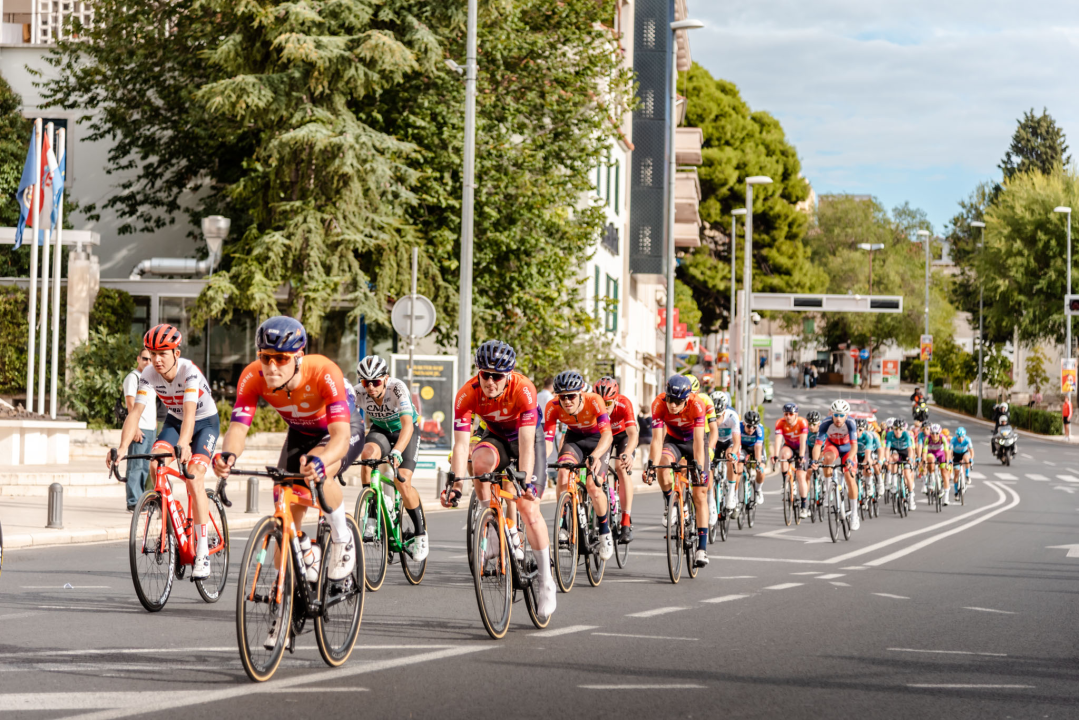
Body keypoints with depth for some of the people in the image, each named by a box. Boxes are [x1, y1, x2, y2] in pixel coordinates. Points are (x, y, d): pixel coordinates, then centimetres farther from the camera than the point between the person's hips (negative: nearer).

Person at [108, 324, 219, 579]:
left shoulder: (190, 373, -33)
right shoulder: (149, 375, -21)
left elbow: (190, 412, -46)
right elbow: (136, 412, -29)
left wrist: (183, 443, -64)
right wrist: (122, 447, -45)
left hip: (205, 423, -5)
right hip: (174, 421, 5)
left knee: (193, 477, -24)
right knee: (155, 464, -23)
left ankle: (203, 550, -22)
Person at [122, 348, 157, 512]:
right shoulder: (133, 377, -5)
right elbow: (131, 403, -12)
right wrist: (135, 427, -19)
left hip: (151, 429, 8)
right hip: (139, 428, -8)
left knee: (146, 467, 9)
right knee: (136, 465, -9)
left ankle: (141, 499, 13)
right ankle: (133, 502, -8)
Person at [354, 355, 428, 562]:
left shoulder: (398, 388, -33)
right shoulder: (358, 392, -24)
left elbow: (407, 425, -43)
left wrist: (396, 452, -58)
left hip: (404, 431, -2)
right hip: (380, 430, 3)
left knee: (402, 482, -20)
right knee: (368, 454, -32)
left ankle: (421, 532, 2)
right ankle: (371, 517, -21)